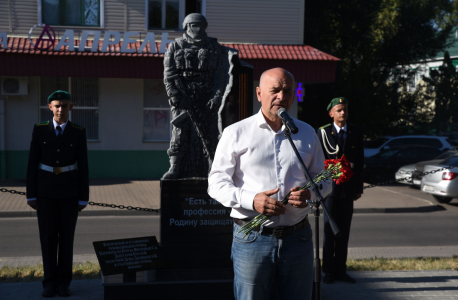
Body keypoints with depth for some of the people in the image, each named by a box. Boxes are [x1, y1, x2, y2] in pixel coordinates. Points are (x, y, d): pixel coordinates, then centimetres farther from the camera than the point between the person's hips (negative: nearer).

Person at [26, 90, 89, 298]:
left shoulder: (78, 132, -1)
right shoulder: (39, 130, -1)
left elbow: (83, 166, -1)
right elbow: (32, 164, 0)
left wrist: (84, 198, -3)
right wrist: (31, 195, -4)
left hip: (69, 189, 0)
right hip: (46, 189, 0)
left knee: (67, 236, 3)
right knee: (48, 237, 2)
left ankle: (63, 282, 15)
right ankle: (50, 282, 14)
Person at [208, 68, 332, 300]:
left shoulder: (307, 134, 12)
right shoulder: (236, 133, 2)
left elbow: (323, 179, 17)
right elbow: (216, 183, 0)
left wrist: (309, 193, -7)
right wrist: (251, 200, -17)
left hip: (298, 237, 3)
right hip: (252, 239, -2)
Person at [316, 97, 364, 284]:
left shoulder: (356, 133, 8)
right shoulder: (323, 132, -1)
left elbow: (360, 162, 8)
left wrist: (358, 188, 4)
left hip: (348, 189, 3)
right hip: (330, 187, -3)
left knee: (344, 231, 7)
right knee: (329, 230, 2)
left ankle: (340, 270, 15)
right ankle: (329, 271, 10)